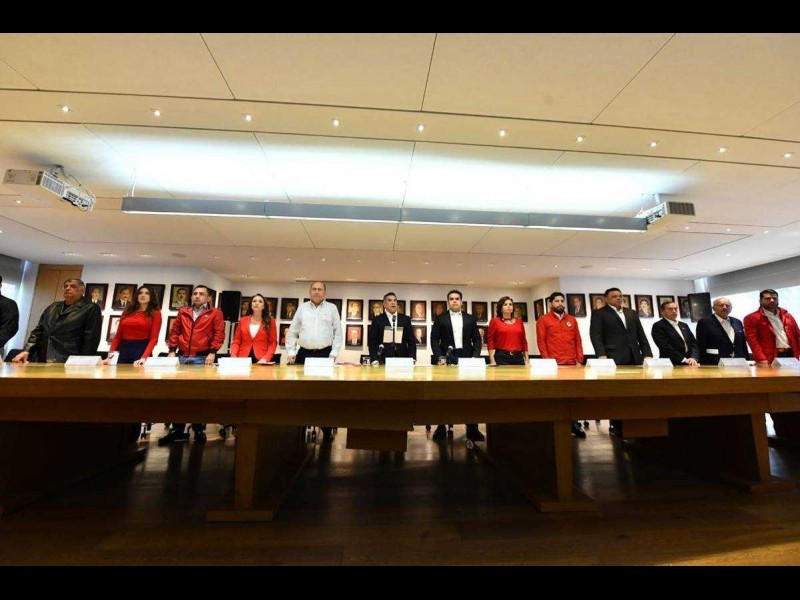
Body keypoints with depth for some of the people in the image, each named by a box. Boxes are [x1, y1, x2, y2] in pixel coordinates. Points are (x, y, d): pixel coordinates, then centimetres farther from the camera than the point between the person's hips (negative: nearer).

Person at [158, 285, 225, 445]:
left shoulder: (215, 313, 2)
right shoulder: (183, 312, 15)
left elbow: (219, 334, -5)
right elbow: (175, 332, 14)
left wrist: (212, 352, -14)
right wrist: (172, 350, 4)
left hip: (203, 358, -4)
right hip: (183, 357, 4)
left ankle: (199, 430, 11)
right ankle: (177, 430, 18)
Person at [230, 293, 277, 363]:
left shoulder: (270, 321, 4)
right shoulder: (243, 320, 10)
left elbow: (273, 342, 0)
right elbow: (236, 341, 10)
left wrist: (266, 358, -13)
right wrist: (233, 356, -6)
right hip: (243, 360, 2)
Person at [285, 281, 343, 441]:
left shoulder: (332, 308, 6)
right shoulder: (302, 308, 8)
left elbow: (338, 332, 3)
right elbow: (292, 332, 9)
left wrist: (333, 354, -5)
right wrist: (290, 353, 0)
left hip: (325, 354, -1)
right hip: (304, 353, 1)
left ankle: (327, 429, 14)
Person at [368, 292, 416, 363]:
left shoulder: (406, 319, 9)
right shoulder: (377, 320, 3)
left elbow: (411, 340, 8)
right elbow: (372, 341, 0)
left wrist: (412, 359, -4)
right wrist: (375, 360, -12)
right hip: (384, 361, -2)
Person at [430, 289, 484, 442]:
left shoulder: (470, 319, 13)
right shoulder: (440, 319, 6)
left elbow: (477, 339, 10)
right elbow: (434, 340, 1)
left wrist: (475, 357, -4)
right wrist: (440, 357, -11)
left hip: (466, 358, 2)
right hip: (447, 358, -1)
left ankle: (472, 428, 11)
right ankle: (441, 426, 10)